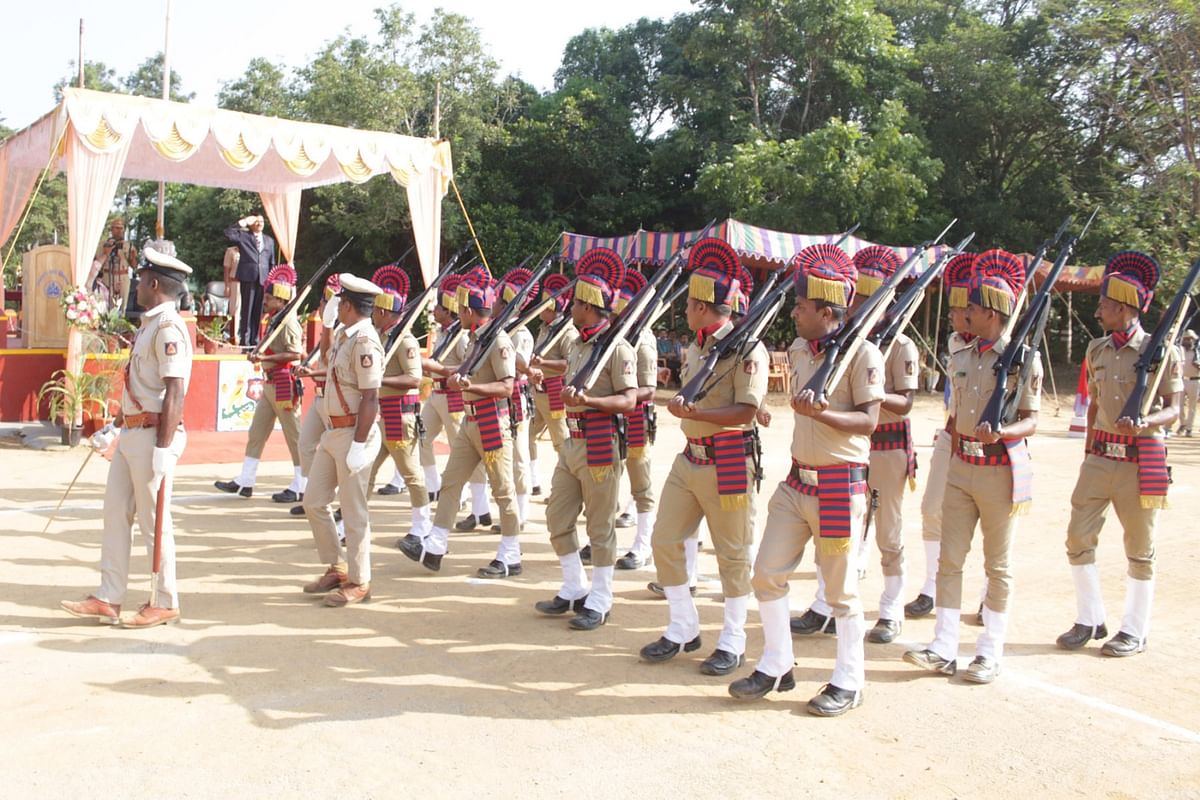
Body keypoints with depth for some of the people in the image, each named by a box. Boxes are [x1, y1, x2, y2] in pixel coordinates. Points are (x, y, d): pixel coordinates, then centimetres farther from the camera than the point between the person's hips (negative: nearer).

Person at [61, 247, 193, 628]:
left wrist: (163, 449, -25)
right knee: (116, 514, 12)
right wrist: (114, 427, 24)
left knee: (154, 521, 0)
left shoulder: (168, 328, -16)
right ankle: (108, 599, 21)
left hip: (153, 436, -10)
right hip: (131, 435, 10)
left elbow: (175, 393, -23)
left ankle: (164, 603, 13)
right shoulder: (149, 324, 15)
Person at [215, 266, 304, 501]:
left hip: (284, 384, -10)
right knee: (256, 432, 11)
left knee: (294, 435, -2)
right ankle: (245, 482, 17)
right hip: (270, 384, 10)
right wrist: (258, 353, 8)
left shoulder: (288, 321, -14)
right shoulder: (274, 320, 14)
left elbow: (295, 353, -23)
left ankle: (299, 487, 5)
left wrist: (264, 357, -25)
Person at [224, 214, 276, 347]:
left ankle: (255, 340, 9)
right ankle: (245, 339, -1)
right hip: (247, 277, -3)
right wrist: (243, 222, -9)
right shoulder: (243, 235, 7)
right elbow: (228, 233, -12)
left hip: (263, 279, 4)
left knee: (258, 311, 4)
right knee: (247, 309, -4)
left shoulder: (269, 240, 18)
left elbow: (271, 262, 17)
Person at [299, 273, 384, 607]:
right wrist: (330, 431, 20)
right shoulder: (343, 336, 12)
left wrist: (358, 444, -22)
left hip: (353, 434, -10)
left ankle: (358, 582, 12)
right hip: (333, 431, 10)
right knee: (314, 502, 14)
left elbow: (370, 398, -21)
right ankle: (336, 568, 27)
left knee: (353, 511, 0)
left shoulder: (365, 342, -18)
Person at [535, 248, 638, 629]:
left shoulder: (616, 347, -12)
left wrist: (588, 400, -29)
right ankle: (575, 590, 26)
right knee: (557, 520, 12)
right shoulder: (577, 345, 12)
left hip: (600, 446, -9)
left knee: (600, 527, 1)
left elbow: (628, 400, -18)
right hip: (572, 443, 9)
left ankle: (600, 602, 12)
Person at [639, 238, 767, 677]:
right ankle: (684, 628, 22)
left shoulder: (747, 348, -13)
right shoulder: (696, 347, 12)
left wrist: (693, 412, -25)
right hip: (689, 459, 8)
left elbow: (746, 413, -20)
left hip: (727, 463, -8)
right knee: (664, 541, 7)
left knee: (732, 553, 4)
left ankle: (733, 642, 17)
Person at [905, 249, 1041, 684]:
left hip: (1001, 471, -5)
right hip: (962, 468, 5)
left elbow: (1031, 421, -9)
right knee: (949, 560, 4)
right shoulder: (960, 358, 8)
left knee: (997, 565, 6)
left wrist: (1000, 433, -28)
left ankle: (991, 653, 16)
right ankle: (944, 649, 9)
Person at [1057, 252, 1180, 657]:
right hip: (1100, 457, 5)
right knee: (1078, 537, 2)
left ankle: (1135, 631, 17)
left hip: (1141, 461, -5)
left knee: (1140, 550, 5)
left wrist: (1143, 422, -27)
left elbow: (1173, 410, -7)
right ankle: (1089, 620, 18)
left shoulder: (1160, 352, -7)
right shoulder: (1097, 349, 9)